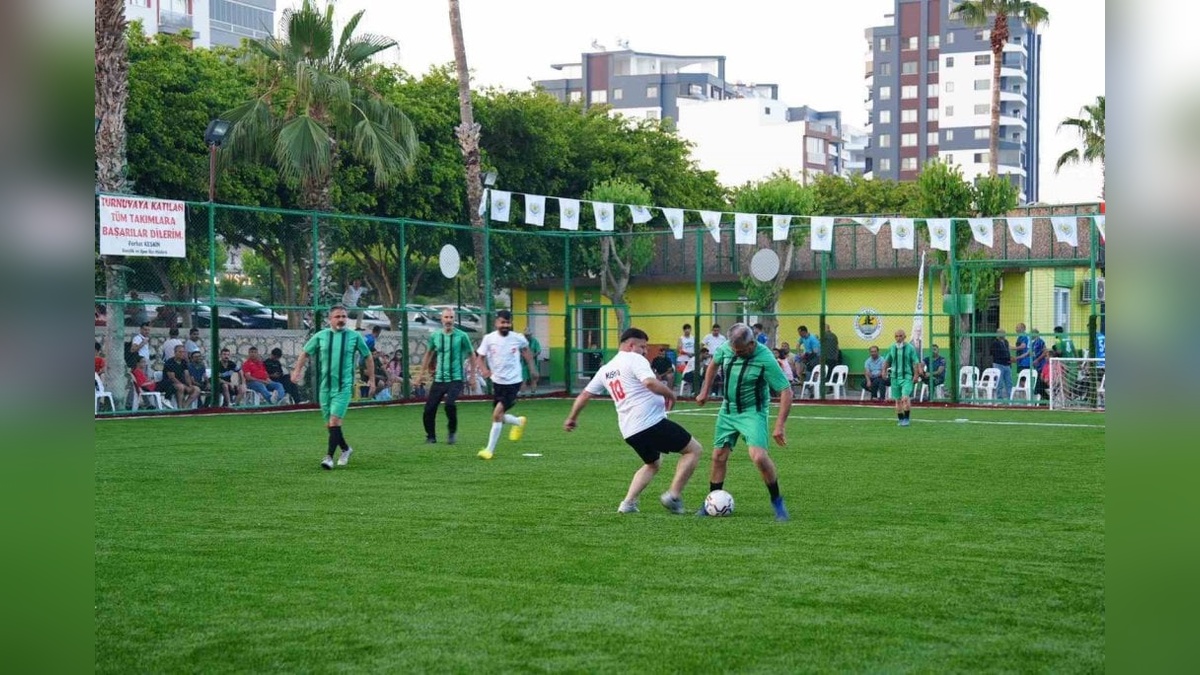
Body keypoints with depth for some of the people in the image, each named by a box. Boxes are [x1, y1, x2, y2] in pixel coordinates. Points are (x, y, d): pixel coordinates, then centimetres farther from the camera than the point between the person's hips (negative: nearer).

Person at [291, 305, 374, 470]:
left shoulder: (355, 337, 1)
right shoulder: (321, 336, 4)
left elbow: (368, 357, 12)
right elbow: (305, 353, 15)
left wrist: (371, 378, 12)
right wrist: (297, 370, 3)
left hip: (344, 387, -3)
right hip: (324, 386, 3)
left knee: (334, 421, -17)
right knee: (329, 424, 10)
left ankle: (329, 457, -16)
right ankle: (346, 449, 32)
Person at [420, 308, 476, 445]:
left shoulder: (462, 336, -5)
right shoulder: (434, 336, 5)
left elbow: (471, 355, 3)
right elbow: (428, 354, 19)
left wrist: (472, 375, 1)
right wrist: (422, 374, 19)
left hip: (456, 378, -4)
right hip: (439, 379, 4)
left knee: (450, 404, -26)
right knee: (429, 409, -1)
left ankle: (452, 431, 0)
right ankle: (430, 436, 21)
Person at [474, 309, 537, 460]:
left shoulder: (518, 338, -6)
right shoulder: (489, 338, -5)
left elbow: (526, 351, 16)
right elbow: (479, 358, -2)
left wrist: (533, 370, 19)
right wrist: (484, 369, -23)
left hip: (513, 382, -3)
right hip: (497, 381, 3)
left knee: (497, 415, -16)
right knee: (499, 417, 12)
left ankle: (490, 450, -8)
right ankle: (519, 422, 45)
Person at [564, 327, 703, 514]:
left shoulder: (605, 369, 17)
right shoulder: (634, 359, -6)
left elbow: (584, 395, 23)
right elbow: (650, 382, -23)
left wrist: (572, 418, 36)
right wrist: (670, 394, -6)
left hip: (629, 432, 8)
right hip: (652, 423, -8)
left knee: (653, 464, 30)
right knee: (694, 450, 2)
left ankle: (628, 503, 16)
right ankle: (673, 496, -5)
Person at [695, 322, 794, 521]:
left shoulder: (765, 359, -25)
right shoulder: (726, 348, -9)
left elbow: (786, 391, -22)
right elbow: (714, 364, 16)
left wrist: (779, 425, -26)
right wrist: (705, 391, 15)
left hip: (753, 413, -5)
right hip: (728, 410, 6)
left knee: (759, 456, -22)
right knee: (719, 457, 8)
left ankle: (777, 502, -3)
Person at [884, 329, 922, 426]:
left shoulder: (910, 348, -2)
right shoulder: (891, 348, 8)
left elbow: (916, 363, -3)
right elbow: (887, 361, 20)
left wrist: (916, 375, -10)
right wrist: (884, 371, 8)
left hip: (907, 377, -4)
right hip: (895, 377, 4)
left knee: (905, 398, -18)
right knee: (898, 400, 8)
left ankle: (906, 419, -10)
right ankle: (900, 419, 18)